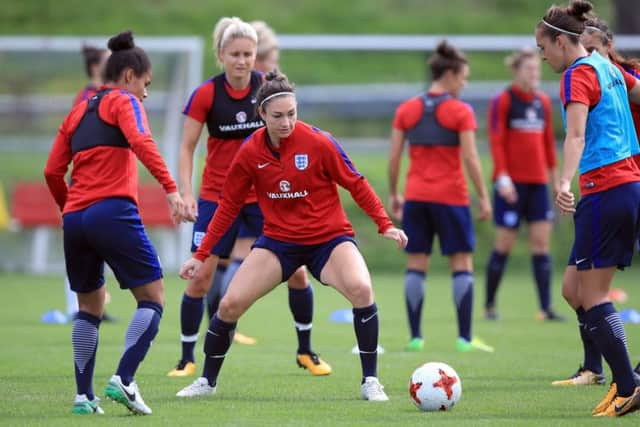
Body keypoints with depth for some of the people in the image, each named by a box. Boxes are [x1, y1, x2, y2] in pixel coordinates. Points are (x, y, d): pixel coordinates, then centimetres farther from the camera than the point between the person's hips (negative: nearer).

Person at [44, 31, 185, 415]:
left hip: (74, 218, 7)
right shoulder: (124, 102, 5)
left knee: (90, 305, 18)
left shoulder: (78, 112, 22)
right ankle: (124, 379, -16)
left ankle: (84, 396, 12)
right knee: (153, 296, -1)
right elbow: (141, 143, -15)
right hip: (113, 212, -7)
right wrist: (171, 188, -22)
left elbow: (53, 171, 17)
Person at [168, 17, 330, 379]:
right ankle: (187, 359, 6)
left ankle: (306, 351, 17)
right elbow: (187, 148, -3)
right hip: (217, 196, -1)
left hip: (265, 195, 1)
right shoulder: (205, 95, -10)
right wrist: (186, 193, -13)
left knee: (295, 271, -2)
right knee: (200, 275, -8)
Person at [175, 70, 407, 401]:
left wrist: (385, 225, -9)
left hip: (329, 238, -2)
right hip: (278, 242, 2)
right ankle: (207, 381, 14)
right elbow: (228, 206, 4)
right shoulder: (250, 153, -7)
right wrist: (201, 255, 3)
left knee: (361, 289, -29)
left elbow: (355, 184, -4)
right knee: (230, 304, -9)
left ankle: (370, 381, -16)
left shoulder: (318, 142, -15)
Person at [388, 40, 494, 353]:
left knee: (415, 265, 7)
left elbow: (394, 157, 5)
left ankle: (415, 337, 4)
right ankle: (465, 338, -2)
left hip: (415, 197, 4)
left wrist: (393, 194, 15)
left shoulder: (406, 110, 5)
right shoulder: (460, 112, -7)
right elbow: (470, 158, -11)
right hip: (450, 196, -4)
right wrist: (483, 197, -6)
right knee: (461, 265, 2)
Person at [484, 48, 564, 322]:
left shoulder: (543, 102, 12)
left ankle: (546, 308, -3)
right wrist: (503, 177, -18)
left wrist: (553, 176, 16)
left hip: (537, 183, 5)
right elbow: (496, 142, -10)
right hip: (512, 183, -5)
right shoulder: (502, 101, -5)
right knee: (504, 244, -2)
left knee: (541, 242, -1)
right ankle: (489, 305, 11)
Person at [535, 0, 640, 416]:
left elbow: (577, 136, -26)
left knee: (591, 295, -5)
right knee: (574, 290, 11)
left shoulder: (578, 76, -11)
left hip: (605, 190, -9)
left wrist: (565, 183, -40)